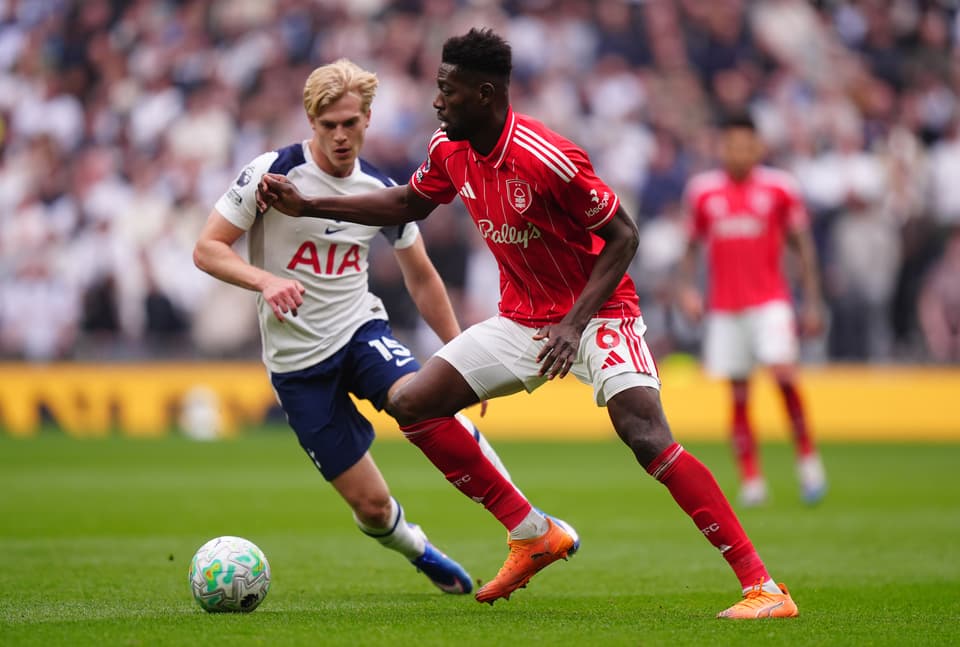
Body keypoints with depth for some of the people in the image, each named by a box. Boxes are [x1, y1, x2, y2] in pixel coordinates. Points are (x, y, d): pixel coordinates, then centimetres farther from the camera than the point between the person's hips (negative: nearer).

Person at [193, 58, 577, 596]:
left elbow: (422, 277, 14)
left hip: (362, 330, 2)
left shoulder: (382, 191, 1)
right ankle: (423, 555, 30)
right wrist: (265, 280, -28)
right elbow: (207, 249, -10)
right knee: (370, 502, -5)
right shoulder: (273, 172, -11)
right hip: (297, 360, -2)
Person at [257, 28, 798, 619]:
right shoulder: (450, 150, -2)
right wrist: (307, 206, 13)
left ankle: (763, 588, -27)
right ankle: (533, 536, 8)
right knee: (412, 405, -1)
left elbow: (623, 236, -19)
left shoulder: (548, 158, -26)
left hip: (597, 310, -8)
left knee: (646, 436, -28)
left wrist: (574, 322, -27)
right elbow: (409, 204, 19)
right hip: (523, 321, 8)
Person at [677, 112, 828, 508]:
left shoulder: (779, 188, 0)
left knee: (783, 372, -21)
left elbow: (803, 247, 4)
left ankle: (807, 456, -3)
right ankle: (751, 481, 9)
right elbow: (692, 246, 14)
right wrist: (686, 287, -2)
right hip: (724, 308, 2)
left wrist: (812, 302, 0)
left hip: (770, 303, -2)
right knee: (738, 394, 2)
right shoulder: (702, 190, 5)